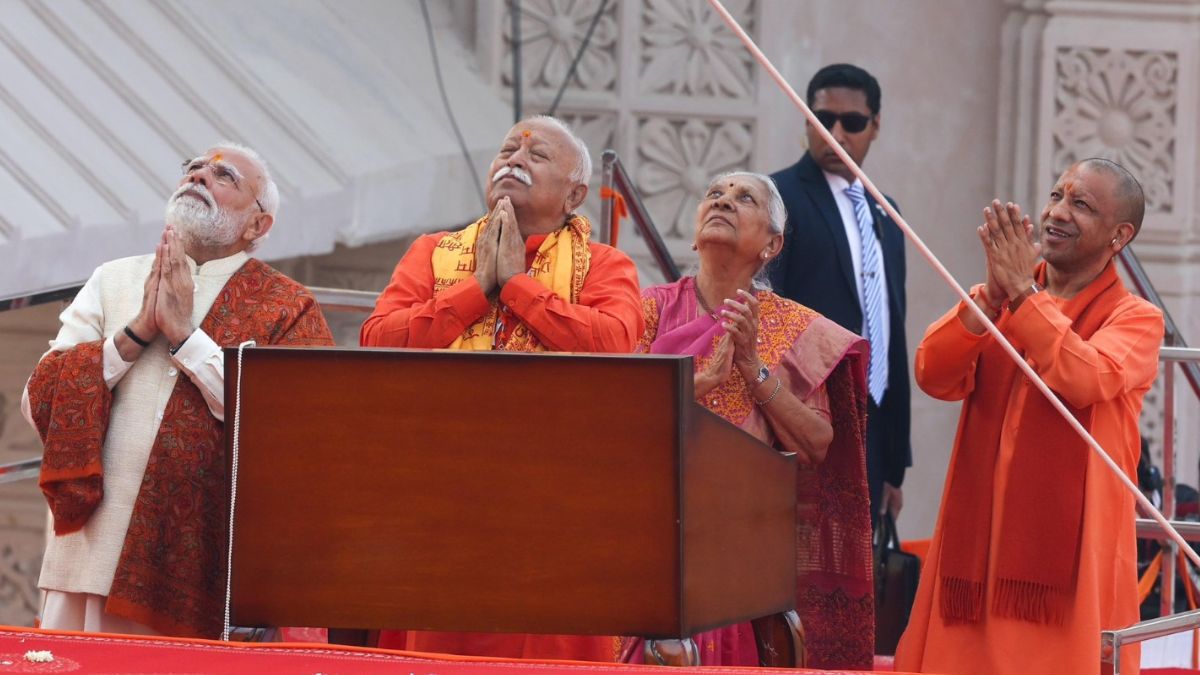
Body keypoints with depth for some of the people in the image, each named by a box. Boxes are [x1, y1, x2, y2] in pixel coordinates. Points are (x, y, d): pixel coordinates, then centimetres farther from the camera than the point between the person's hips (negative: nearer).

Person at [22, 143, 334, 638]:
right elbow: (38, 403, 5)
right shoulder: (113, 281, 14)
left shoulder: (287, 309, 4)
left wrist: (185, 334, -9)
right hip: (91, 558, 3)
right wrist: (136, 332, -6)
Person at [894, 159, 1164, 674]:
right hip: (976, 540, 4)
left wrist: (1022, 293, -17)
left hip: (1067, 550, -4)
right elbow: (933, 375, -3)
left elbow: (1084, 380, -20)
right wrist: (994, 295, -15)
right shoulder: (990, 300, 15)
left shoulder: (1136, 319, 1)